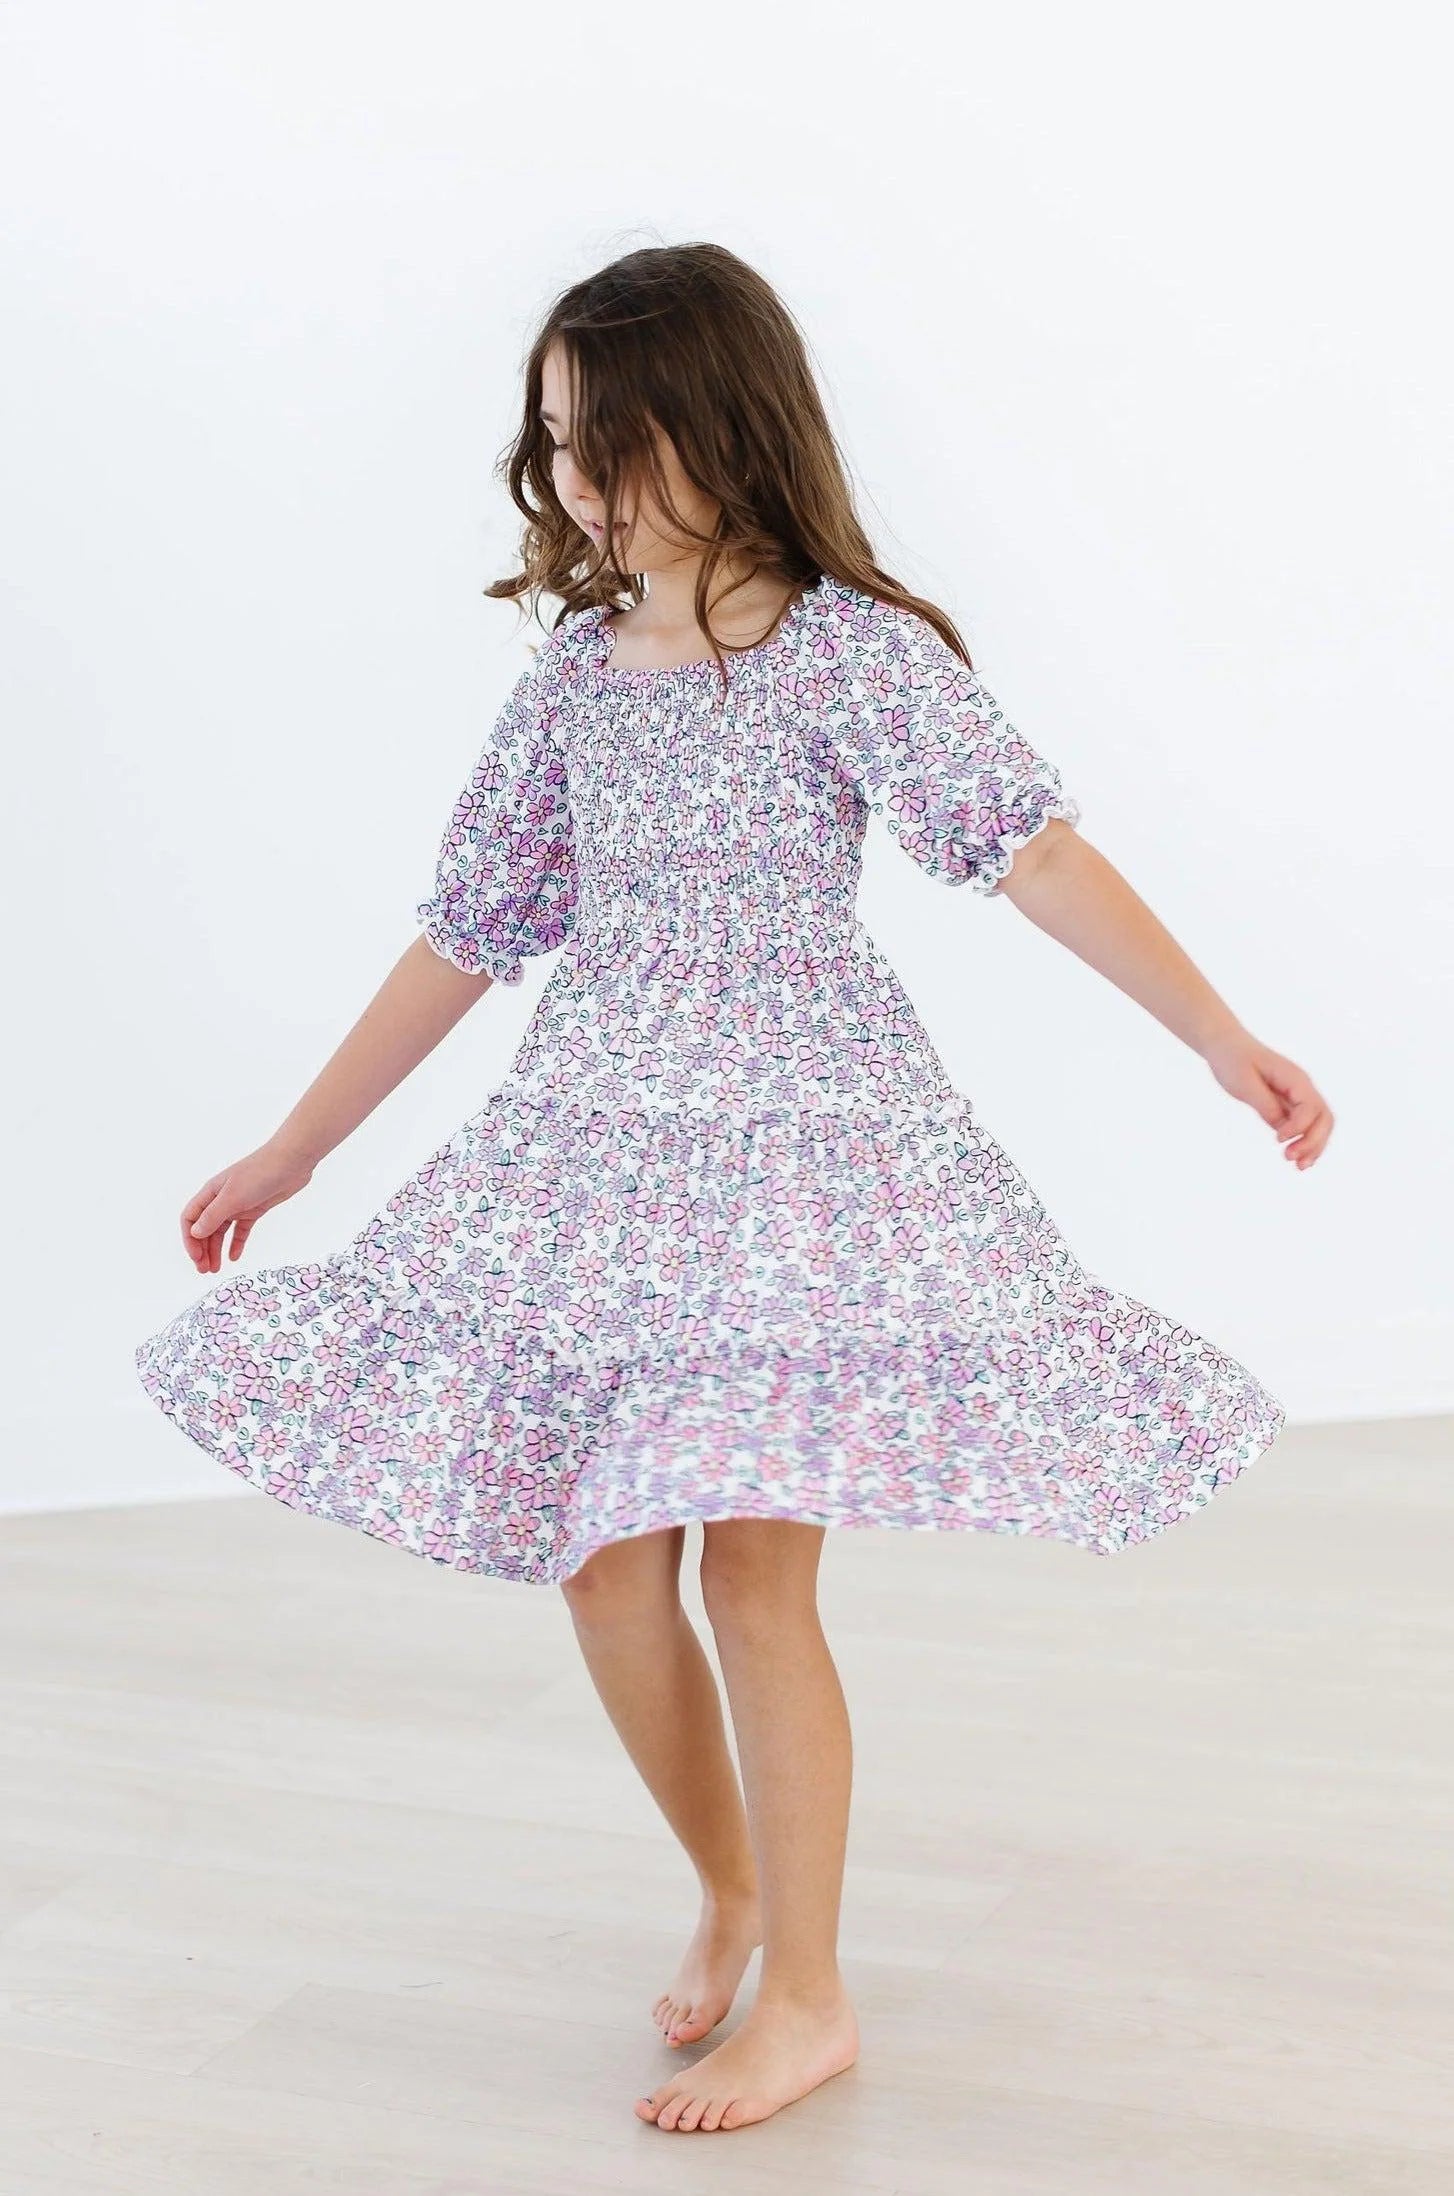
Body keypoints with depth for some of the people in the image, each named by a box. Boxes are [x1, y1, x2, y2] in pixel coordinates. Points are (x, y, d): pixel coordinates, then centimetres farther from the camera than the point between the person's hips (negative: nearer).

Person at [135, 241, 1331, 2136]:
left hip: (802, 1126, -5)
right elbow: (469, 931, 15)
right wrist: (293, 1150, 18)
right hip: (599, 1138, 5)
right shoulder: (573, 676, 9)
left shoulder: (849, 650, -6)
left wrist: (1224, 1039, -22)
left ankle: (808, 1994, 11)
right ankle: (727, 1893, 30)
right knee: (602, 1572, 4)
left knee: (754, 1566, -7)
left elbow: (1034, 851, -12)